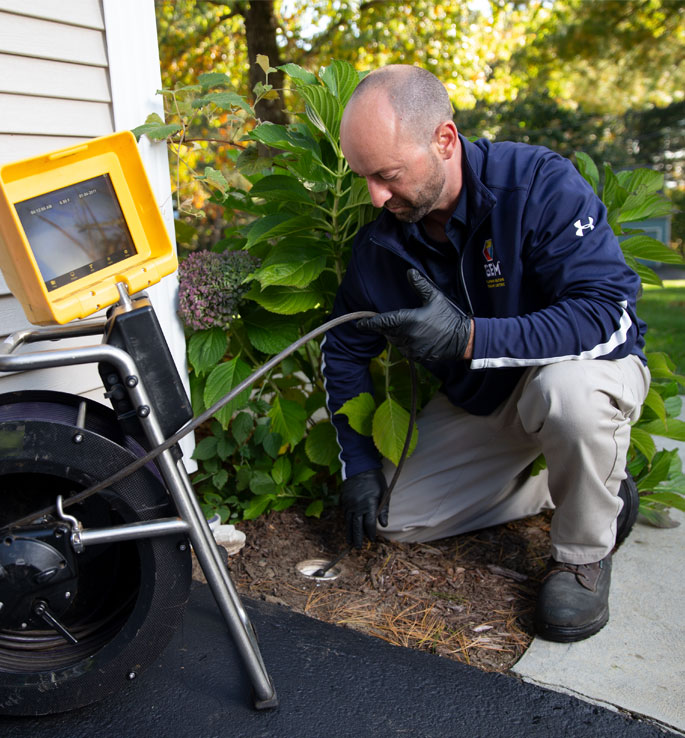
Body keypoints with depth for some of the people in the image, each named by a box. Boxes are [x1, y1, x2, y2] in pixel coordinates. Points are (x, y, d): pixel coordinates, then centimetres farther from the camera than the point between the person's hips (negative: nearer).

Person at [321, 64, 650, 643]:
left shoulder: (540, 184, -26)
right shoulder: (381, 242, -10)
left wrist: (469, 337, -44)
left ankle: (584, 552, -10)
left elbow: (611, 315, -34)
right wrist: (360, 464, -4)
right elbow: (345, 351, 1)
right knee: (395, 519, -2)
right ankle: (559, 485, 12)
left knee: (570, 390, -42)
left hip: (589, 372, -5)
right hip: (477, 403, 5)